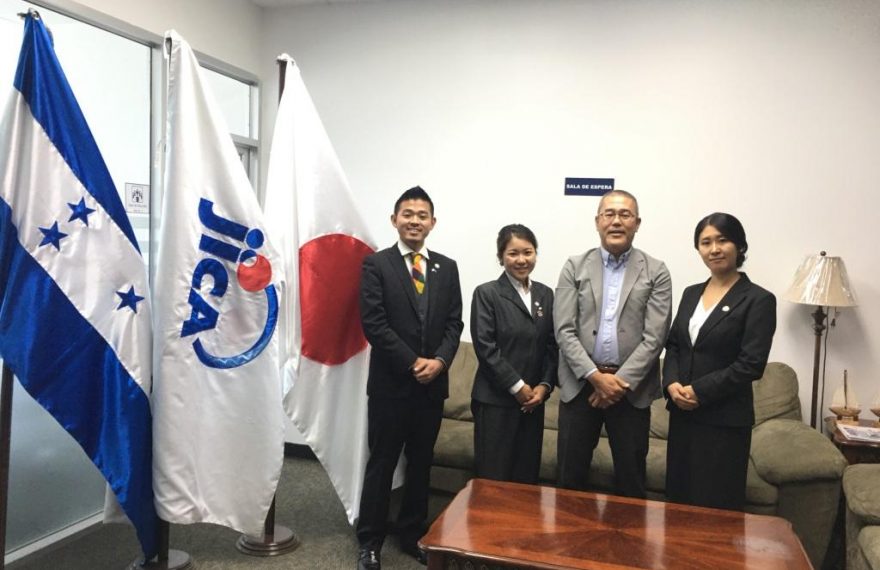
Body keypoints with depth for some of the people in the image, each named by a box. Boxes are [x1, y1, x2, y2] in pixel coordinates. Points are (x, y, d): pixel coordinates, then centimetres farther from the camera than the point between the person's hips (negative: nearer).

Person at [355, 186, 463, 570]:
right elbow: (373, 324, -11)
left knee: (421, 464, 14)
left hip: (433, 383, 4)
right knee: (381, 464, 7)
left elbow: (454, 323, 5)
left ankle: (412, 535, 30)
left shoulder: (447, 267, 9)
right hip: (390, 383, -4)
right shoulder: (376, 264, -3)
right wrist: (413, 362, -14)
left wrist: (439, 361, -11)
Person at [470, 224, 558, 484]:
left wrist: (544, 385, -4)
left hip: (534, 400, 5)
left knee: (527, 475, 10)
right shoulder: (486, 293, -5)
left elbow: (552, 346, 10)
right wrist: (517, 387, -13)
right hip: (495, 400, -4)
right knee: (493, 478, 0)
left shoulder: (545, 294, 10)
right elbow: (485, 348, -12)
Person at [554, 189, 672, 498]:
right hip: (580, 384, 1)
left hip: (632, 388, 0)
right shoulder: (575, 267, 4)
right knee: (570, 476, 10)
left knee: (631, 479, 10)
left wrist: (620, 380, -12)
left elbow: (654, 337, -5)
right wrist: (596, 376, -12)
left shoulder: (656, 273, 2)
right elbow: (564, 330, -3)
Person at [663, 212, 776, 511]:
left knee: (716, 505, 3)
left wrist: (699, 391, -16)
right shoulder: (691, 293, 11)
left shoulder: (758, 300, -8)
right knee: (678, 497, 12)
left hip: (725, 419, -5)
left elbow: (752, 364, -14)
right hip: (682, 413, 6)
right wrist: (672, 384, -7)